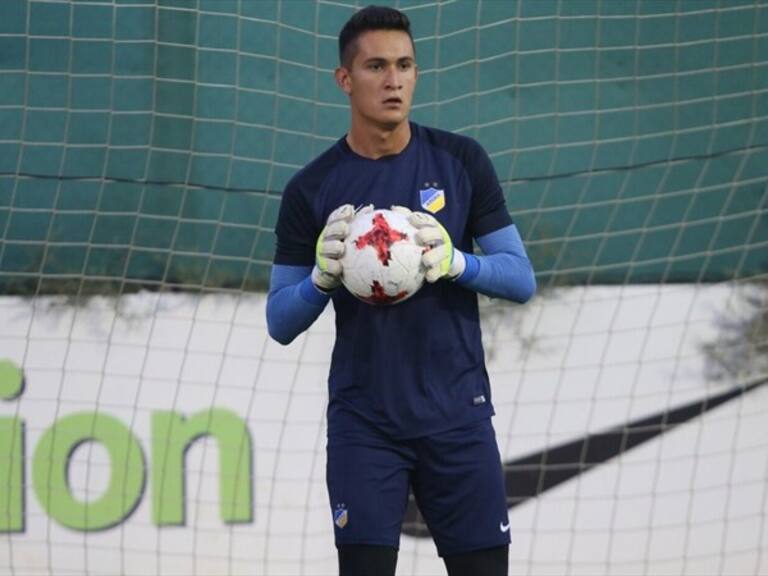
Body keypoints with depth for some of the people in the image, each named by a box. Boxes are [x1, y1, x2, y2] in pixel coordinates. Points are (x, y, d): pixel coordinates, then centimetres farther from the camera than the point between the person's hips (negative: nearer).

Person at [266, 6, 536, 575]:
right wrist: (323, 276, -17)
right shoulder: (312, 189, 0)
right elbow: (280, 323, 3)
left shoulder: (462, 161, 1)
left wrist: (455, 263, -18)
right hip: (364, 422, -1)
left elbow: (522, 279, 1)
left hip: (457, 414, 1)